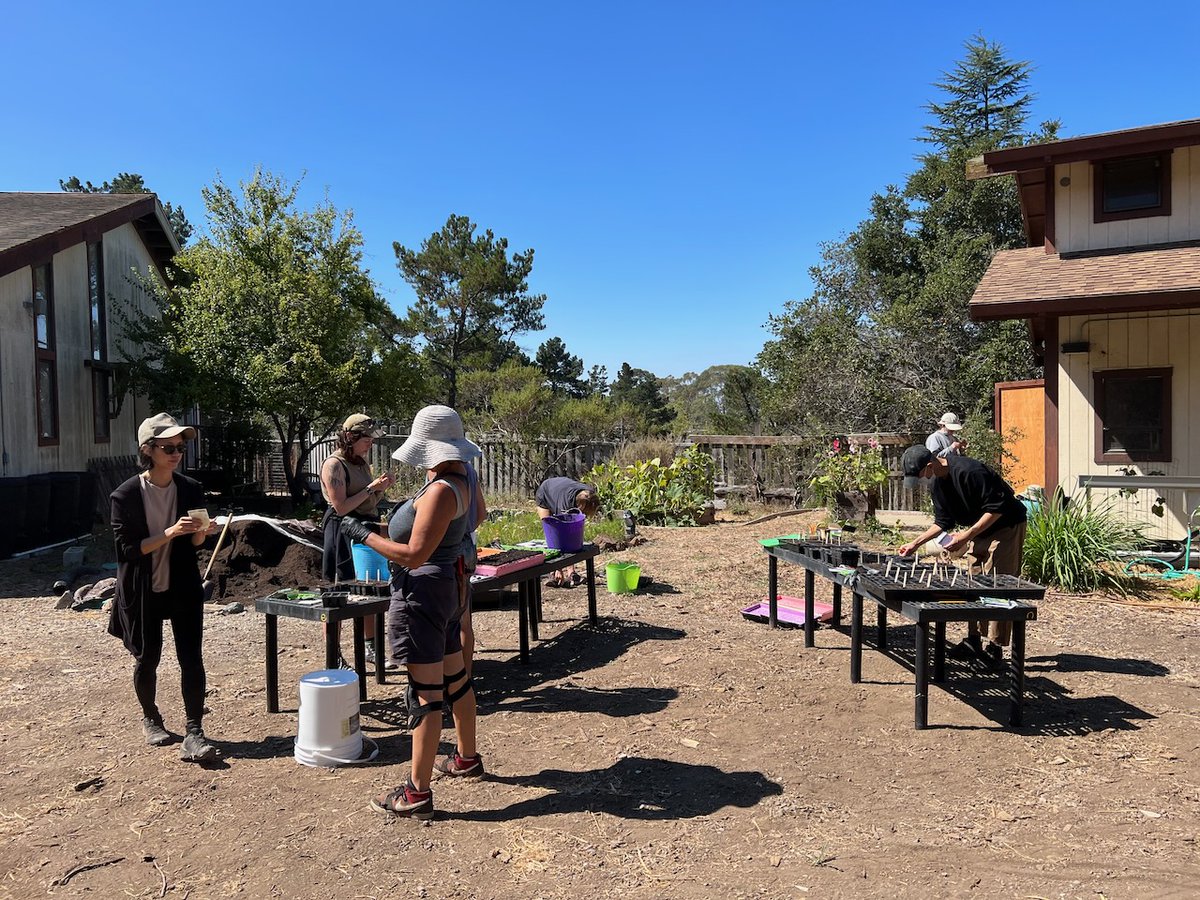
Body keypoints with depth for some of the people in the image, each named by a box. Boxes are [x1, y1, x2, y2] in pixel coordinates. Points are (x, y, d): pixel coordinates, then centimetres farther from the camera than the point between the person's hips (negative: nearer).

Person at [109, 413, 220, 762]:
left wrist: (201, 532, -16)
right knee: (147, 659, 12)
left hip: (183, 586, 2)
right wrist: (169, 533, -25)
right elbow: (127, 548, -13)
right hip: (142, 590, -2)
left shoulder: (191, 489, -1)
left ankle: (193, 733, -1)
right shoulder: (126, 495, -10)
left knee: (192, 657, -5)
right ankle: (150, 720, 35)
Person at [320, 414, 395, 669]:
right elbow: (341, 507, -19)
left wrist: (381, 488, -1)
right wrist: (371, 487, -18)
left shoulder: (362, 461, 12)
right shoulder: (334, 464, -13)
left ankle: (371, 649, 25)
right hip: (343, 531, -8)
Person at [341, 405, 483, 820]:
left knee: (426, 693, -4)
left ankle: (418, 793, 4)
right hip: (446, 584, 10)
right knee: (454, 677, 21)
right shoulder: (458, 479, 7)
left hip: (423, 591, -10)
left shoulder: (440, 491, -23)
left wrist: (364, 535, -15)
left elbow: (414, 555, -25)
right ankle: (467, 758, 37)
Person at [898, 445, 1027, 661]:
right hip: (979, 530, 9)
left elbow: (996, 508, -26)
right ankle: (974, 640, 15)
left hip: (1006, 527, -9)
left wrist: (966, 535, -28)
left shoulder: (968, 471, -29)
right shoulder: (937, 483, -1)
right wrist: (916, 543, 0)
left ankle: (995, 646, -1)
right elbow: (943, 522, 8)